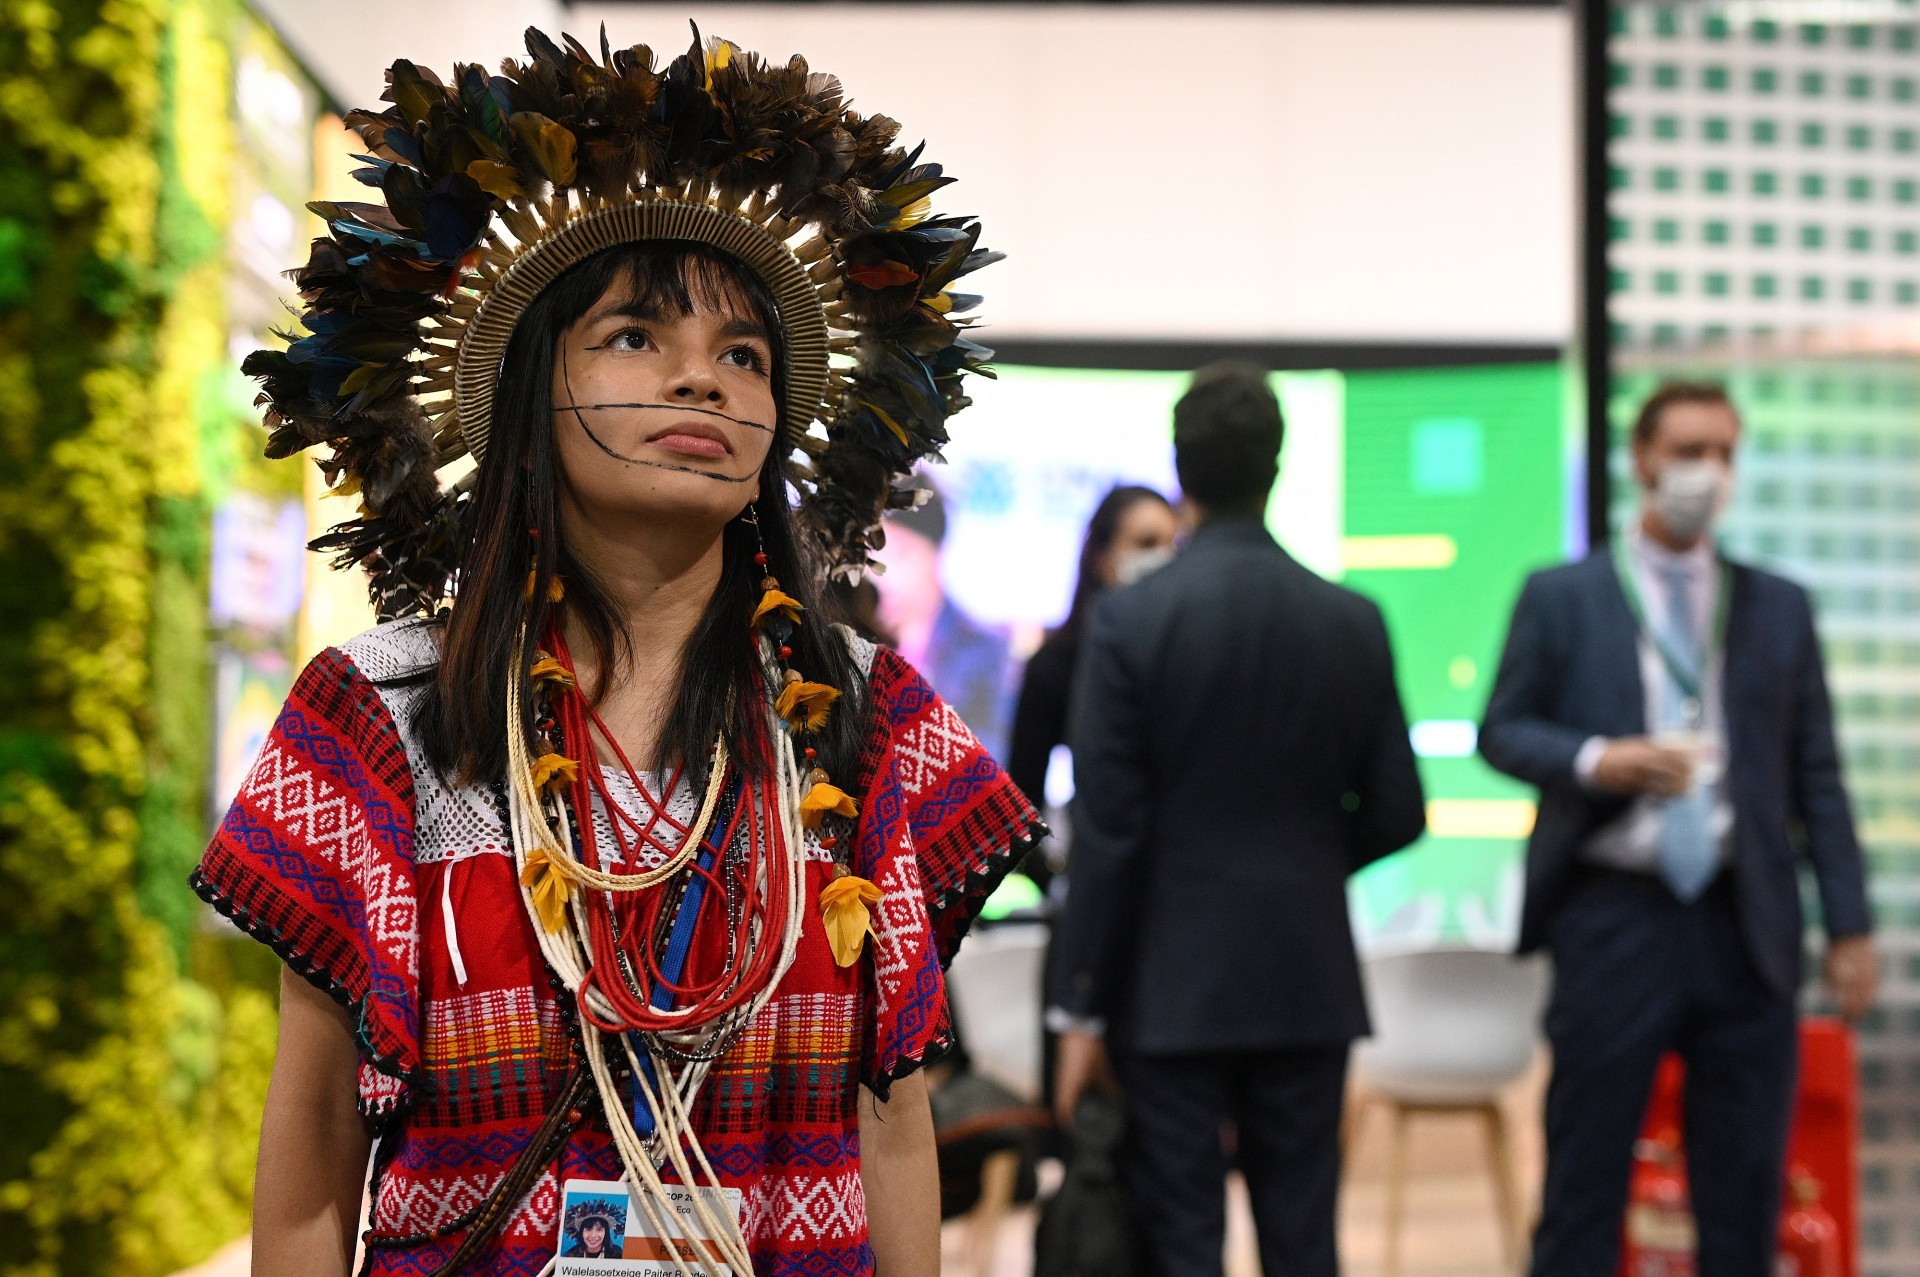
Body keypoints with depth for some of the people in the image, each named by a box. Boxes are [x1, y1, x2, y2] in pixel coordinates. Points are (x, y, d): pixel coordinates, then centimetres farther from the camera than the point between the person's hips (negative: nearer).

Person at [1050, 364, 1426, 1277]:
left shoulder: (1131, 619, -9)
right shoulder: (1352, 622, 0)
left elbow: (1107, 833, -10)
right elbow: (1396, 815, 4)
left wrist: (1081, 1011, -4)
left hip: (1172, 989, -3)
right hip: (1310, 985, 3)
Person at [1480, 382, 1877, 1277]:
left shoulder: (1779, 608, 11)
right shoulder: (1560, 598, 5)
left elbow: (1817, 777, 10)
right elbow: (1500, 730, 4)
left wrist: (1849, 926, 2)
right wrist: (1593, 760, -17)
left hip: (1745, 929, 2)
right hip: (1614, 922, -2)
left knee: (1745, 1183, 6)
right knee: (1585, 1177, 1)